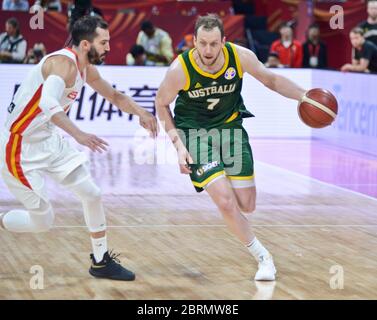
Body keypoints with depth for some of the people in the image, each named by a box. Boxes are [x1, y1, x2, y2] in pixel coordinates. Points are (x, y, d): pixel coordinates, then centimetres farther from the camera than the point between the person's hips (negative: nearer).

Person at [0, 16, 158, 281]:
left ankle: (101, 262, 19)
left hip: (50, 142, 9)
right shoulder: (64, 63, -25)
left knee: (92, 194, 6)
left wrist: (140, 112, 2)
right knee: (43, 222, -5)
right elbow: (47, 103, -43)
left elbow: (115, 96, 21)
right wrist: (79, 135, -52)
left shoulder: (87, 69, 5)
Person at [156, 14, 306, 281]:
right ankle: (263, 257, 2)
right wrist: (178, 144, -12)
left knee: (247, 206, 4)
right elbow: (161, 103, -5)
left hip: (230, 126, 3)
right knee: (226, 201, -19)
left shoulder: (240, 56, -18)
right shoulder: (180, 69, -23)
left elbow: (270, 79, 1)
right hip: (194, 131, -3)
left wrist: (304, 96, -13)